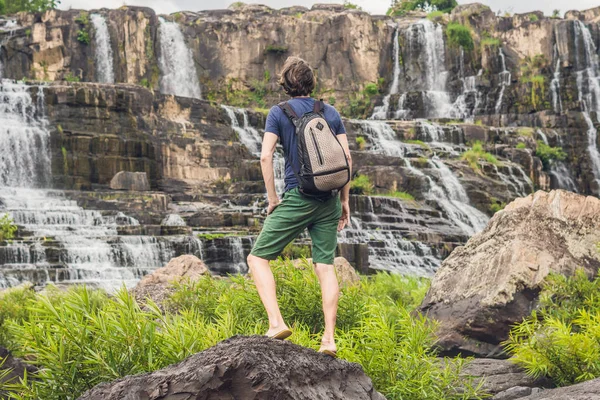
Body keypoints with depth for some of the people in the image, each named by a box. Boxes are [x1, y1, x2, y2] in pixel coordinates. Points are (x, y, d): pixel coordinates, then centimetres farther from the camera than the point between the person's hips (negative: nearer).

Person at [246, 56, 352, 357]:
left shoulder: (278, 113, 0)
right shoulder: (331, 113, 10)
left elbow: (266, 156, -9)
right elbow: (347, 157, 6)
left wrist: (272, 200, -2)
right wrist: (344, 200, 11)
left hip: (297, 198, -4)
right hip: (329, 199, 4)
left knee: (258, 258, 4)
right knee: (325, 267, 6)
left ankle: (276, 323, -13)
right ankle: (329, 339, 1)